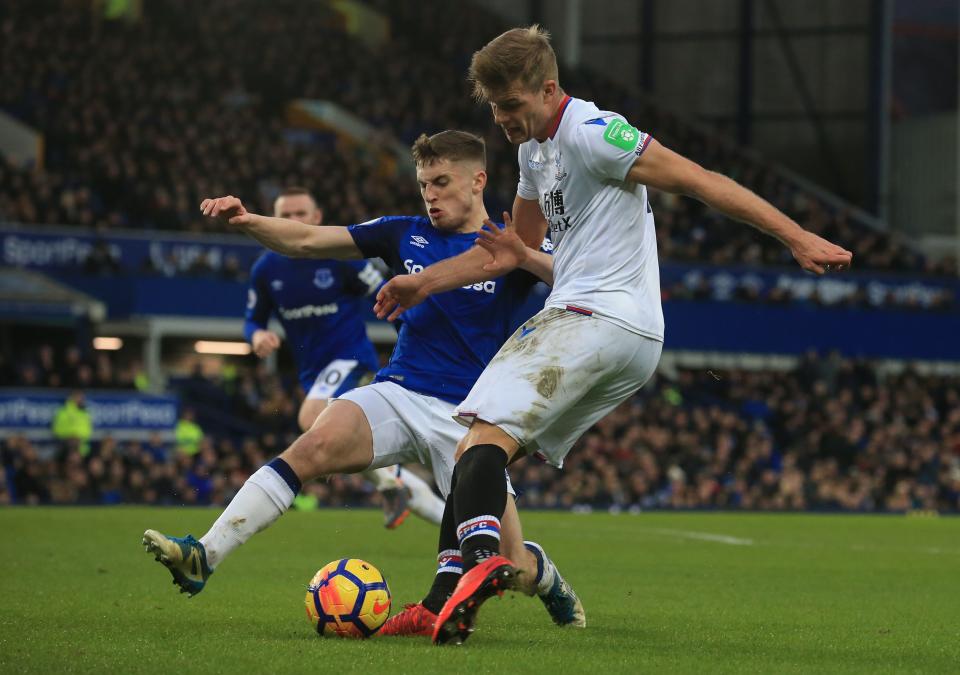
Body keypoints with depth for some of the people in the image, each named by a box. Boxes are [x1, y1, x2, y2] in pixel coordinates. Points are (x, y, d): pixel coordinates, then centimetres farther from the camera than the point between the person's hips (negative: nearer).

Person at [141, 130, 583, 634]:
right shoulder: (406, 235, 10)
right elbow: (306, 241, 6)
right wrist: (246, 221, -12)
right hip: (399, 394, 2)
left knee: (511, 567, -7)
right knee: (317, 444, -30)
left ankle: (547, 580, 32)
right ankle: (203, 557, -37)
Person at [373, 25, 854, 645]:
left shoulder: (589, 131, -10)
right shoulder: (534, 148, 21)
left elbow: (696, 180, -13)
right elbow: (511, 250, 33)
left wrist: (796, 236, -16)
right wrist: (424, 283, 26)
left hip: (595, 317, -10)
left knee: (486, 432, -22)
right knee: (489, 454, 9)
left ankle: (480, 556, -45)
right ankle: (445, 600, 1)